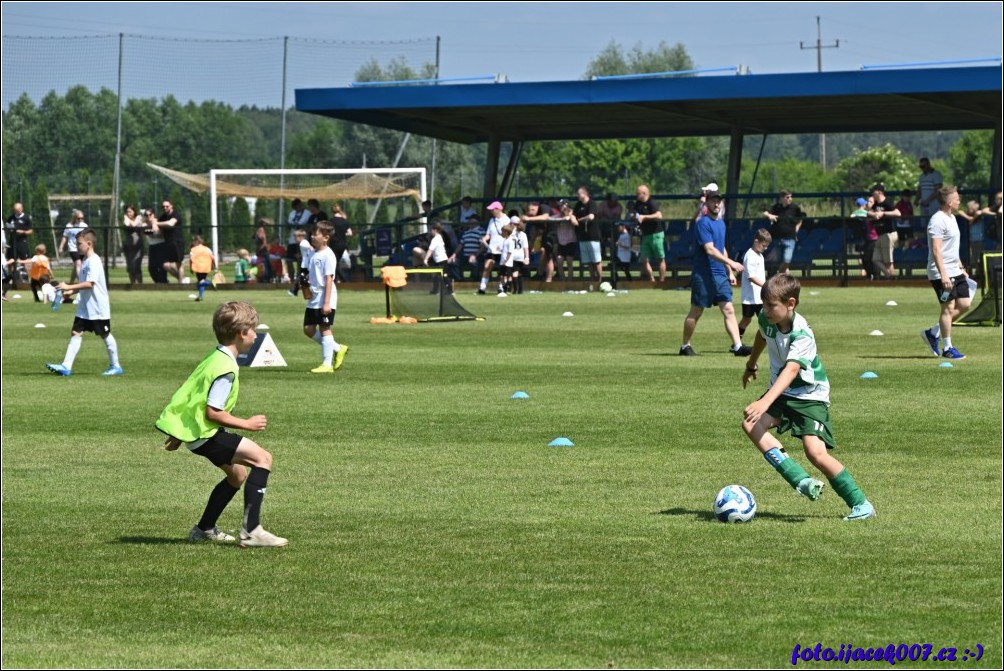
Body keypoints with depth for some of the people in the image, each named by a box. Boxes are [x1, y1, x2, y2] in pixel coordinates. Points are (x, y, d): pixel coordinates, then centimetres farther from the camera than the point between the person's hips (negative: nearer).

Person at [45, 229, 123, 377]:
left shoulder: (94, 261, -18)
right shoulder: (85, 261, 12)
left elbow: (89, 284, -27)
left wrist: (68, 287, -27)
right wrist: (70, 292, 7)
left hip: (98, 308, -9)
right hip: (85, 307, 9)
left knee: (105, 335, 3)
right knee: (76, 333, 0)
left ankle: (115, 366, 16)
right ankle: (66, 366, -5)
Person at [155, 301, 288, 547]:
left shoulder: (214, 358, 12)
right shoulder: (226, 369, -20)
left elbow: (187, 392, 19)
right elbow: (213, 412, -23)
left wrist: (180, 432, 27)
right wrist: (247, 424, -14)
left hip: (192, 427, 11)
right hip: (206, 434, -11)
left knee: (238, 474, 23)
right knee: (263, 458, -14)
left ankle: (204, 529, 33)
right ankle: (251, 531, -19)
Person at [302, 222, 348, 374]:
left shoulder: (328, 255, -13)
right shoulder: (313, 254, 12)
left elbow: (329, 279, -17)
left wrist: (327, 303, -21)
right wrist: (305, 281, 0)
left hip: (325, 300, -9)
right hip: (313, 300, 9)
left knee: (324, 328, -4)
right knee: (308, 329, 8)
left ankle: (327, 364, 1)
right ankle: (337, 348, 20)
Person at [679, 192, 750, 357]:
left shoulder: (721, 223, 15)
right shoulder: (703, 223, -11)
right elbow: (710, 250, -21)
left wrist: (730, 272, 20)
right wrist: (730, 262, -27)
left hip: (720, 275, 7)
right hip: (703, 275, -7)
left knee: (729, 310, -3)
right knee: (696, 312, 2)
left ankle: (738, 346, -10)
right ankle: (685, 346, 14)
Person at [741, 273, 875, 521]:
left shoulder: (802, 334, -29)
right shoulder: (766, 320, -8)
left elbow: (791, 371, -42)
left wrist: (765, 402, -56)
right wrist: (751, 364, 35)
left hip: (810, 396, -7)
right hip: (781, 393, 7)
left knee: (816, 452, -22)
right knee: (750, 425, -21)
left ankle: (861, 504, -5)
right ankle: (802, 481, -25)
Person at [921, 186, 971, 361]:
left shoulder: (952, 218, 16)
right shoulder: (938, 220, -16)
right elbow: (936, 250, -23)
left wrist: (961, 268, 26)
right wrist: (943, 274, -28)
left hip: (955, 272, 10)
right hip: (942, 274, -10)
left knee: (964, 304, 8)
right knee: (948, 308, -5)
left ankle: (933, 333, 18)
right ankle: (947, 348, 4)